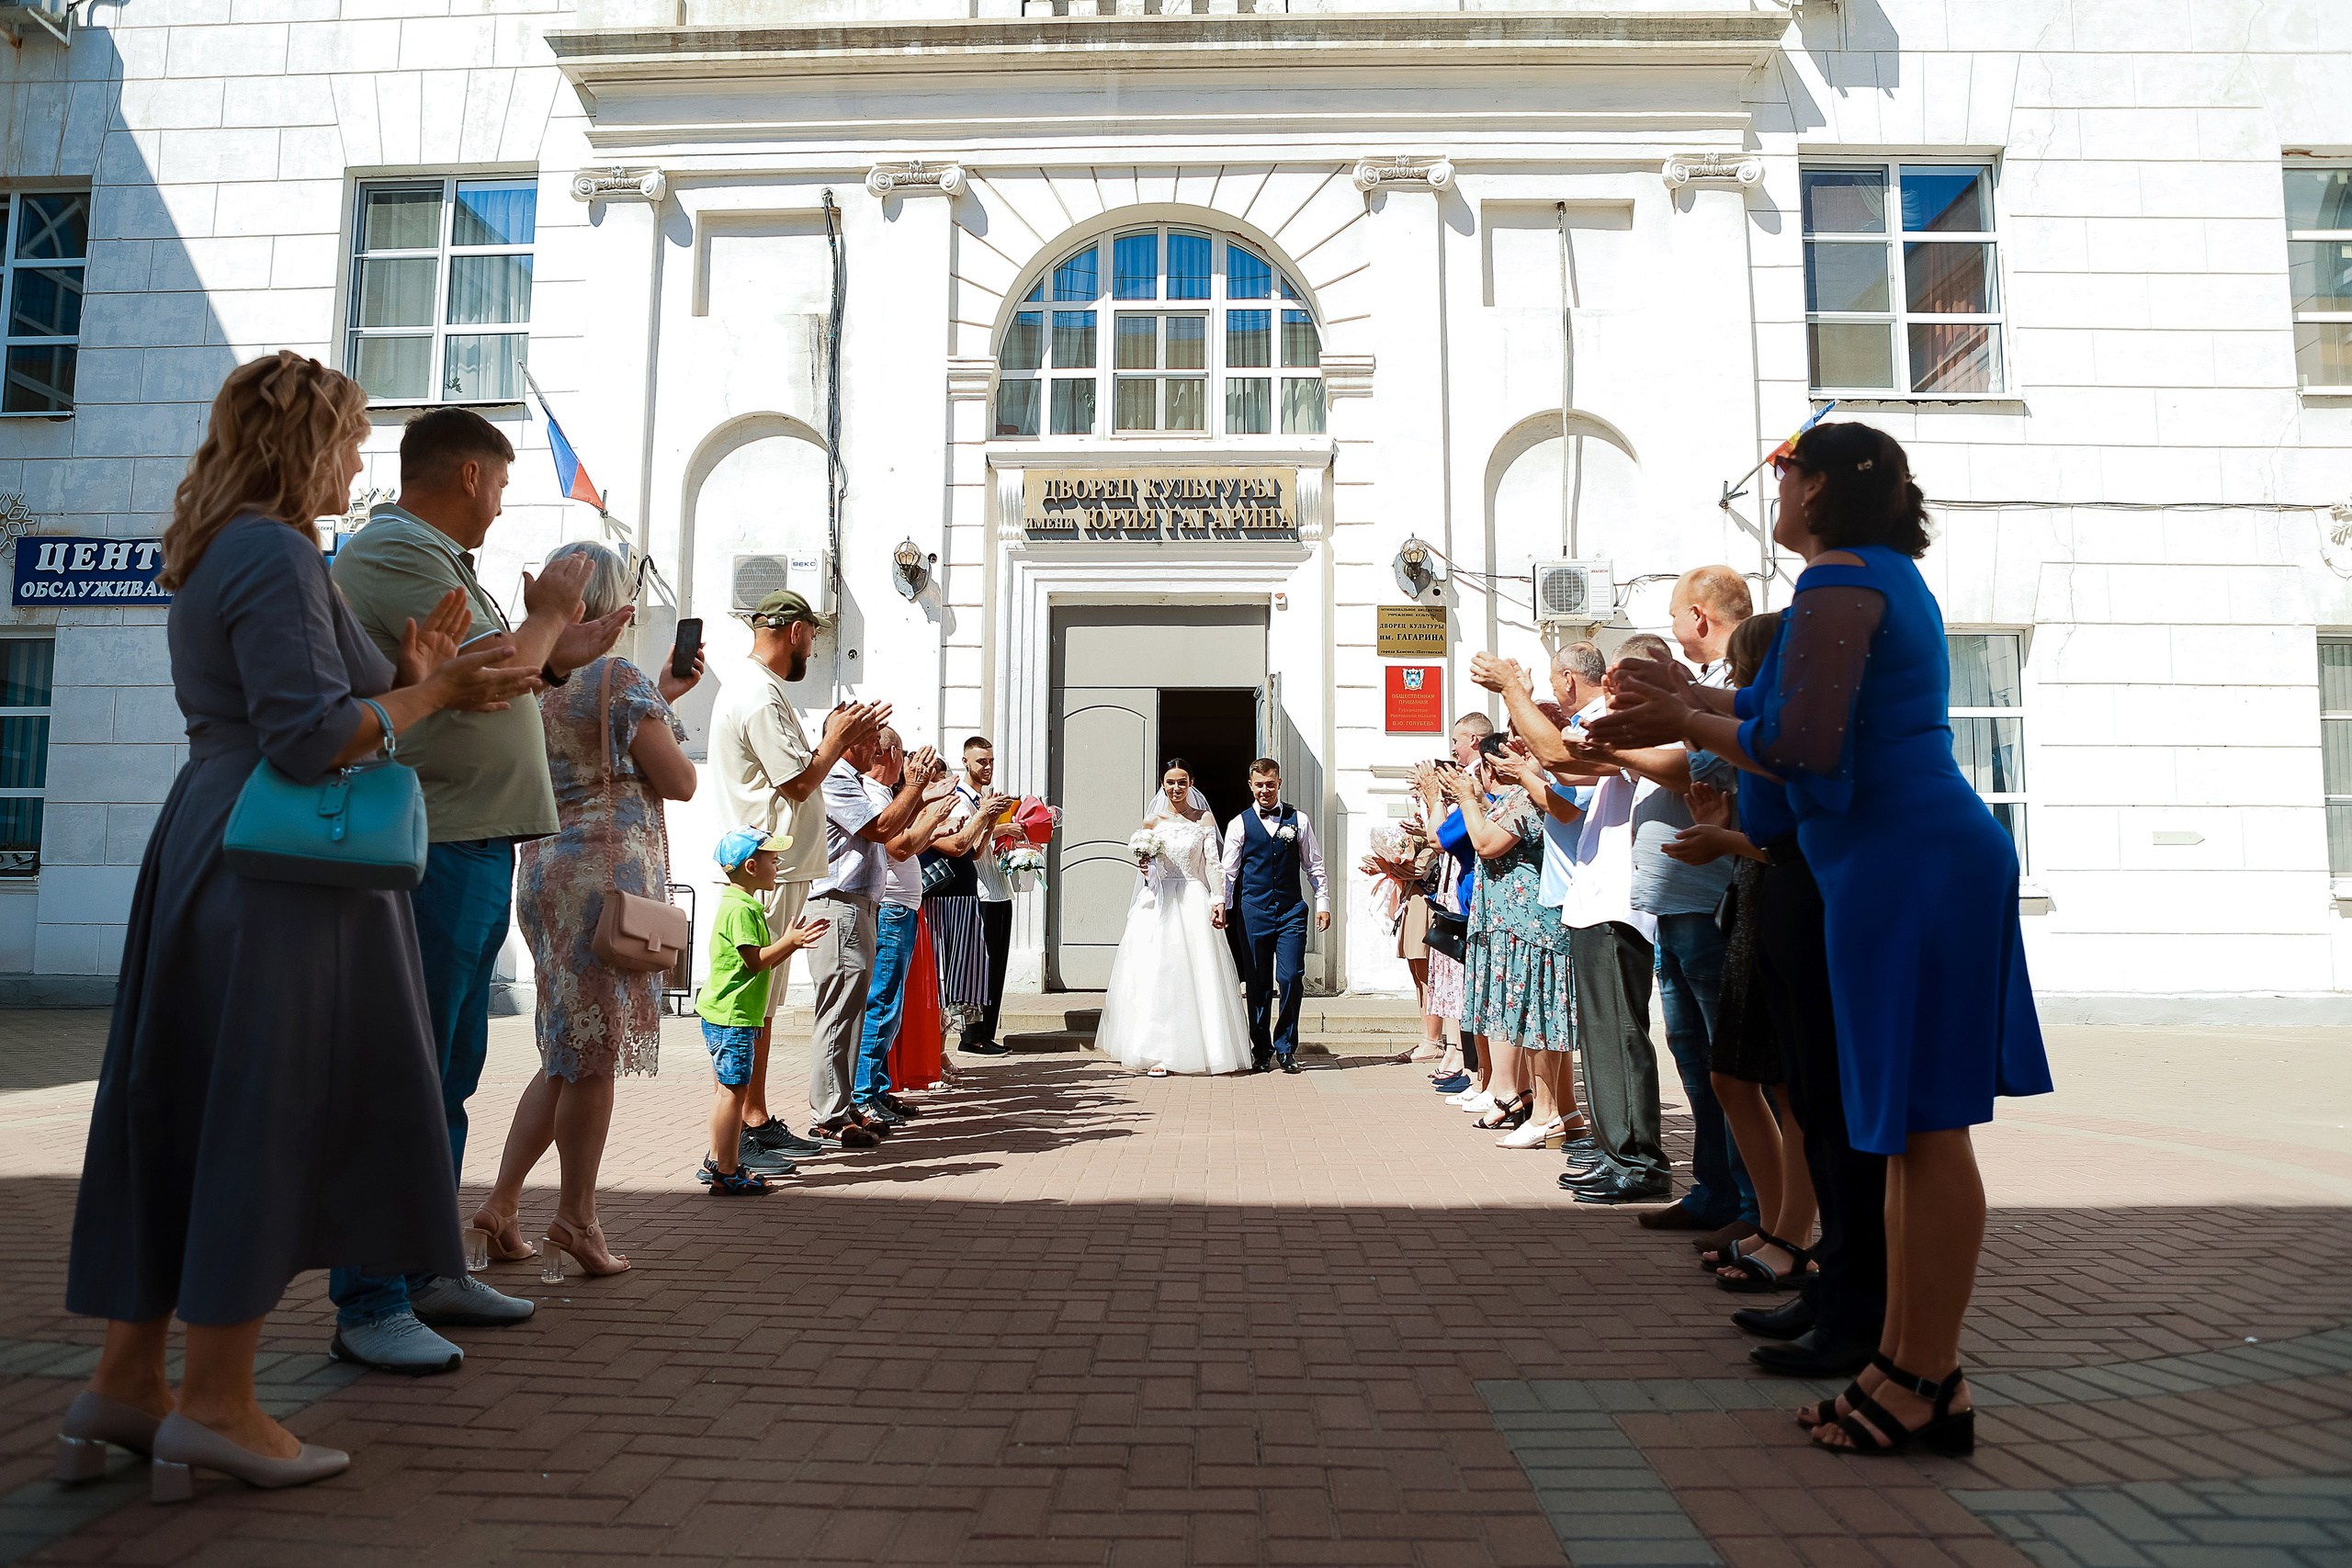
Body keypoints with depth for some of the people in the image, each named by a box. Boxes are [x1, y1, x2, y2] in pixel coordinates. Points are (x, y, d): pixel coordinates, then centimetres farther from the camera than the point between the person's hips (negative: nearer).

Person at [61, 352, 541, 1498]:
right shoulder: (277, 553, -13)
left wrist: (402, 671, 15)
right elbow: (308, 736, -21)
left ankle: (125, 1378, 22)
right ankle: (215, 1401, 7)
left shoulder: (208, 553, 19)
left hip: (205, 847, 10)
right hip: (280, 867, -10)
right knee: (263, 1118, -3)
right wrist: (433, 693, -11)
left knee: (180, 1115, 13)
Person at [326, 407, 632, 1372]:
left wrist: (557, 659, 17)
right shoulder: (395, 551, -10)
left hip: (474, 845, 11)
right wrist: (547, 614, -3)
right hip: (429, 849, -11)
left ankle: (429, 1270, 25)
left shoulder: (437, 560, 22)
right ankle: (368, 1306, 2)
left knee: (448, 1075, 15)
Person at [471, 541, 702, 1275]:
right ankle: (576, 1215, 10)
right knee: (594, 1051, 1)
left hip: (541, 865, 8)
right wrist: (665, 718, 9)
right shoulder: (620, 677, -11)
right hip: (608, 869, -8)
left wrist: (660, 697, 26)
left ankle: (502, 1201, 15)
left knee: (568, 1053, 17)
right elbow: (678, 782, -9)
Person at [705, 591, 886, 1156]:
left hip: (773, 870, 11)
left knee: (761, 1001, 13)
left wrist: (838, 739, 15)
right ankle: (753, 1123, 1)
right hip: (770, 872, -11)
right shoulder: (758, 696, -14)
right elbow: (801, 782, -17)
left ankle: (756, 1121, 19)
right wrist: (837, 739, -2)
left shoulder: (756, 689, 20)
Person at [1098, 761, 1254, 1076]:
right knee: (1156, 975, -6)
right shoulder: (1152, 821, 8)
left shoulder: (1205, 820, 5)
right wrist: (1145, 868, -11)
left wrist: (1219, 901, -12)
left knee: (1198, 975, -2)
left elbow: (1212, 864, 0)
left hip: (1195, 902, -1)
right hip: (1159, 904, 1)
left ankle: (1199, 1049, 9)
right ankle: (1158, 1053, -5)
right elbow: (1146, 864, 13)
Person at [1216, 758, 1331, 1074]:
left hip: (1292, 911, 0)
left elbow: (1314, 865, 11)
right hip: (1253, 911, 0)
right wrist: (1222, 905, -6)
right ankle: (1261, 1051, 17)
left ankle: (1285, 1048, 9)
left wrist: (1323, 903, 6)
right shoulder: (1239, 823, 5)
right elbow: (1229, 870, 5)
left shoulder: (1298, 820, 8)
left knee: (1291, 979, -7)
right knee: (1259, 984, 5)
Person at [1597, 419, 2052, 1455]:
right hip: (1924, 859, 10)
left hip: (1906, 865, -10)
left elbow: (1799, 746, -21)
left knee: (1924, 1124, -5)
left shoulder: (1840, 584, -12)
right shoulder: (1889, 578, 20)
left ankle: (1926, 1382, 5)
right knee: (1913, 1123, 12)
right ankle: (1908, 1363, 21)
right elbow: (1813, 713, 25)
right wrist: (1690, 698, 25)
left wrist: (1685, 724, -6)